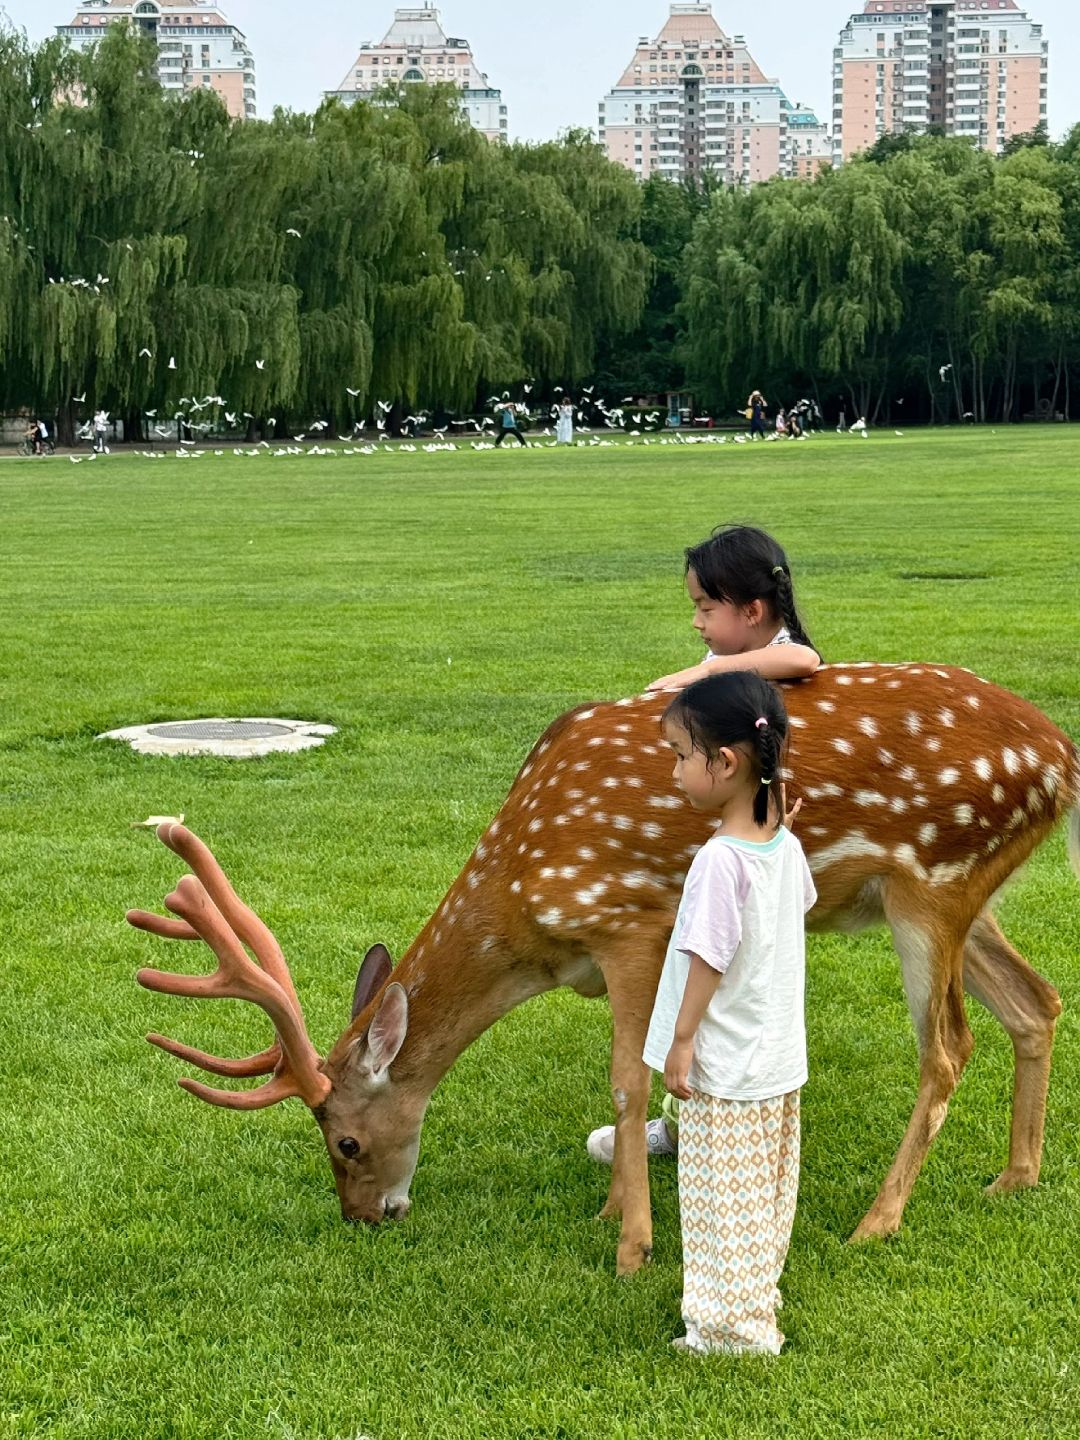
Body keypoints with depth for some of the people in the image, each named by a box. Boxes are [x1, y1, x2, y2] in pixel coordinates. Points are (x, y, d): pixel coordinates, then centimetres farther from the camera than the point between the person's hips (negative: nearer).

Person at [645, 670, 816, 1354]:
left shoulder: (719, 861, -25)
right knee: (767, 1192, 20)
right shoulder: (786, 845, -1)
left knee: (723, 1199, 4)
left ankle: (734, 1327, 14)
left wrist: (681, 1042, -14)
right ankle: (760, 1300, 34)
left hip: (724, 1070, -9)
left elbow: (707, 959, -22)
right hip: (779, 1062, 9)